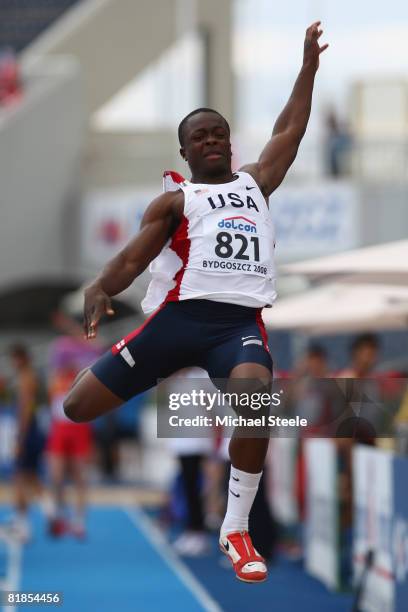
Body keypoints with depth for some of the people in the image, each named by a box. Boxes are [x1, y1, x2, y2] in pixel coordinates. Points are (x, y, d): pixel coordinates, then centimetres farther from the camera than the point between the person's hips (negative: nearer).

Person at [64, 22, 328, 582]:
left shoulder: (254, 183, 24)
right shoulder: (175, 202, 12)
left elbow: (290, 130, 30)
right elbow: (134, 256, -1)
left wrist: (309, 66, 29)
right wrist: (100, 289, -21)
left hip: (240, 320, 1)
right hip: (180, 315, -1)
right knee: (79, 408, -4)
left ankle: (236, 531, -19)